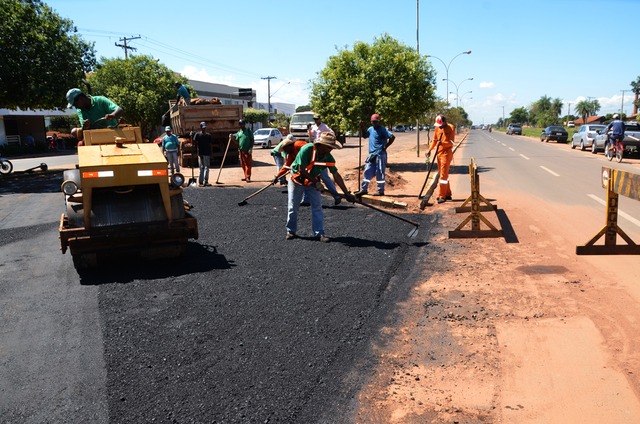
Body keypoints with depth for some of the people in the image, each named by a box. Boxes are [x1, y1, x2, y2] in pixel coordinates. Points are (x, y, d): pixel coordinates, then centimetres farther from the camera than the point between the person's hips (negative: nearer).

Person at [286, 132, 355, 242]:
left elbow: (336, 175, -11)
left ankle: (319, 233, 2)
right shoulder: (306, 150, -31)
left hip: (313, 181, 4)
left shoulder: (328, 157, -15)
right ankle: (291, 231, 19)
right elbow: (301, 170, -28)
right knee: (293, 207, 2)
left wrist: (346, 193, -14)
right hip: (297, 180, -4)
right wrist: (316, 182, -25)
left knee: (317, 206, -3)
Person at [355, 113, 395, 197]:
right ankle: (364, 189, 16)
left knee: (380, 173, -3)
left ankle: (381, 191, 4)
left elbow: (392, 137, -18)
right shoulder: (370, 129, 12)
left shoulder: (382, 130, -10)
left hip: (380, 155, -7)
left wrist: (385, 146, -16)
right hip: (372, 154, 7)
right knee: (367, 171, 9)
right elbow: (364, 136, 27)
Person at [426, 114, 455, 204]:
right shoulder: (438, 128, 10)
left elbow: (451, 142, -15)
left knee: (443, 174, -10)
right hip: (439, 153, 7)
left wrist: (442, 143, -31)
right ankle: (447, 194, 21)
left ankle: (442, 196, -8)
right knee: (443, 174, 12)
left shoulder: (451, 128, -9)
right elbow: (434, 140, 15)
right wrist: (430, 149, 3)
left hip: (446, 153, -7)